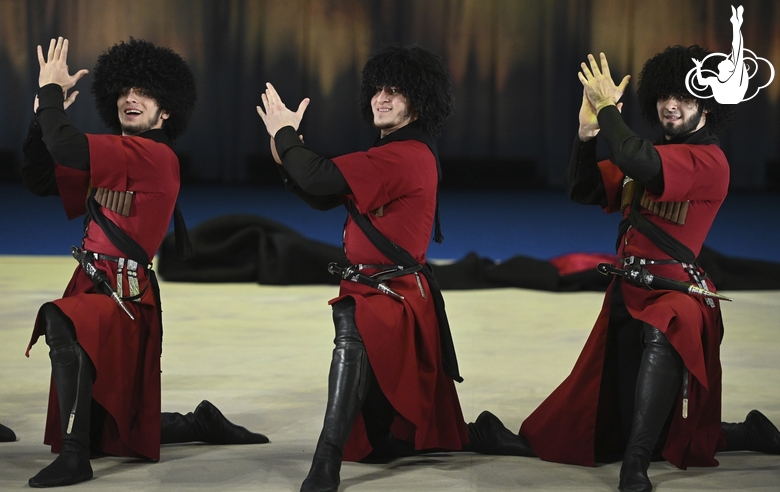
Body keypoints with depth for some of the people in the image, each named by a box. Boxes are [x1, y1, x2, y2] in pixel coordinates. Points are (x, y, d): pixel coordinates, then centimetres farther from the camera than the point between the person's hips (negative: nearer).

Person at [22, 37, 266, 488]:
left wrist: (51, 88, -10)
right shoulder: (113, 159, 13)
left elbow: (66, 148, -24)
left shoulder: (157, 156, -14)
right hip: (95, 286, 9)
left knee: (60, 321, -40)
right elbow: (40, 179, 13)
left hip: (123, 297, -9)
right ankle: (203, 423, 35)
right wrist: (46, 112, 4)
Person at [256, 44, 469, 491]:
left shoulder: (408, 155, -18)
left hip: (387, 298, -10)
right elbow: (323, 197, 14)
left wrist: (284, 135, -9)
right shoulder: (391, 155, 14)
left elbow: (322, 178, -24)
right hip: (377, 291, 10)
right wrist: (287, 150, 1)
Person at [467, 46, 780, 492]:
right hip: (628, 293, 9)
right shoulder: (656, 153, 16)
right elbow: (583, 190, 15)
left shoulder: (709, 162, -9)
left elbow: (637, 163, -27)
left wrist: (608, 107, -13)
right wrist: (588, 131, 0)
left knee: (661, 336, -43)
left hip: (675, 294, -9)